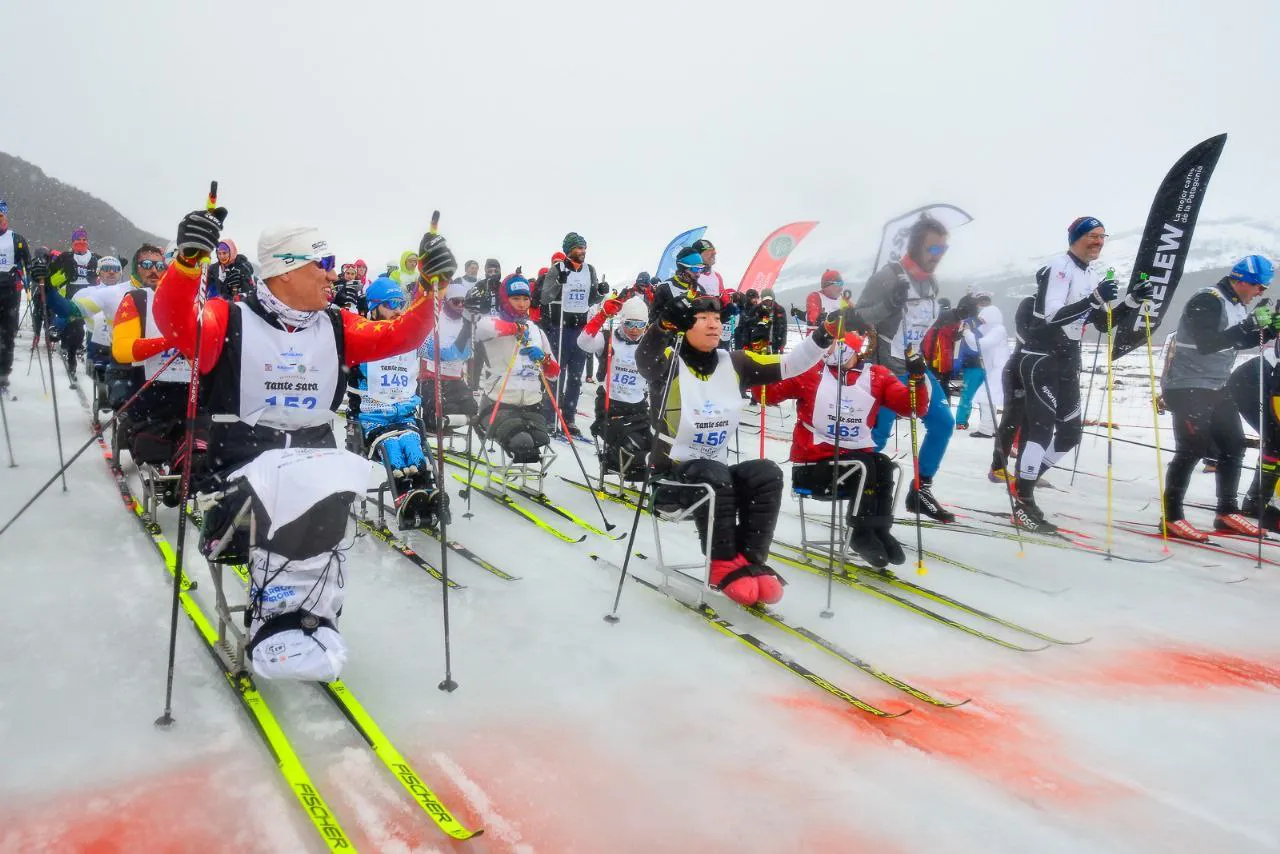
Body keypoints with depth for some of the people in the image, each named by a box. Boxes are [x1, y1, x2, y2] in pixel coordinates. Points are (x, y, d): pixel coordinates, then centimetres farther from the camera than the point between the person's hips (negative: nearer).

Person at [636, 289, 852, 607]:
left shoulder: (734, 363, 6)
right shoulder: (668, 363, -10)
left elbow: (788, 365, 5)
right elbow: (644, 357, -34)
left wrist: (824, 335, -9)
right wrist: (665, 322, -52)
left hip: (718, 472, 5)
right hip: (672, 473, -5)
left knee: (767, 473, -19)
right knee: (715, 476, -34)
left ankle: (749, 560, -17)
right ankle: (724, 565, -20)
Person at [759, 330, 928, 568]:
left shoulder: (876, 376, 5)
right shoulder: (810, 371, 0)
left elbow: (914, 407, 0)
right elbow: (769, 391, 1)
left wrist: (917, 379, -18)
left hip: (857, 455, 3)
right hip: (814, 462, -3)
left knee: (883, 466, -26)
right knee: (864, 466, -27)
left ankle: (878, 530, -12)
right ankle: (862, 533, -15)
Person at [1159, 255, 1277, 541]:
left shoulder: (1237, 304, 10)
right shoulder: (1208, 300, -18)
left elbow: (1240, 342, 21)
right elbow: (1207, 343, -29)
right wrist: (1249, 324, -29)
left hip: (1216, 387, 10)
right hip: (1188, 386, -10)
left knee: (1234, 446, 11)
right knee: (1191, 449, -12)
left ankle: (1227, 512, 21)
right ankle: (1172, 518, -6)